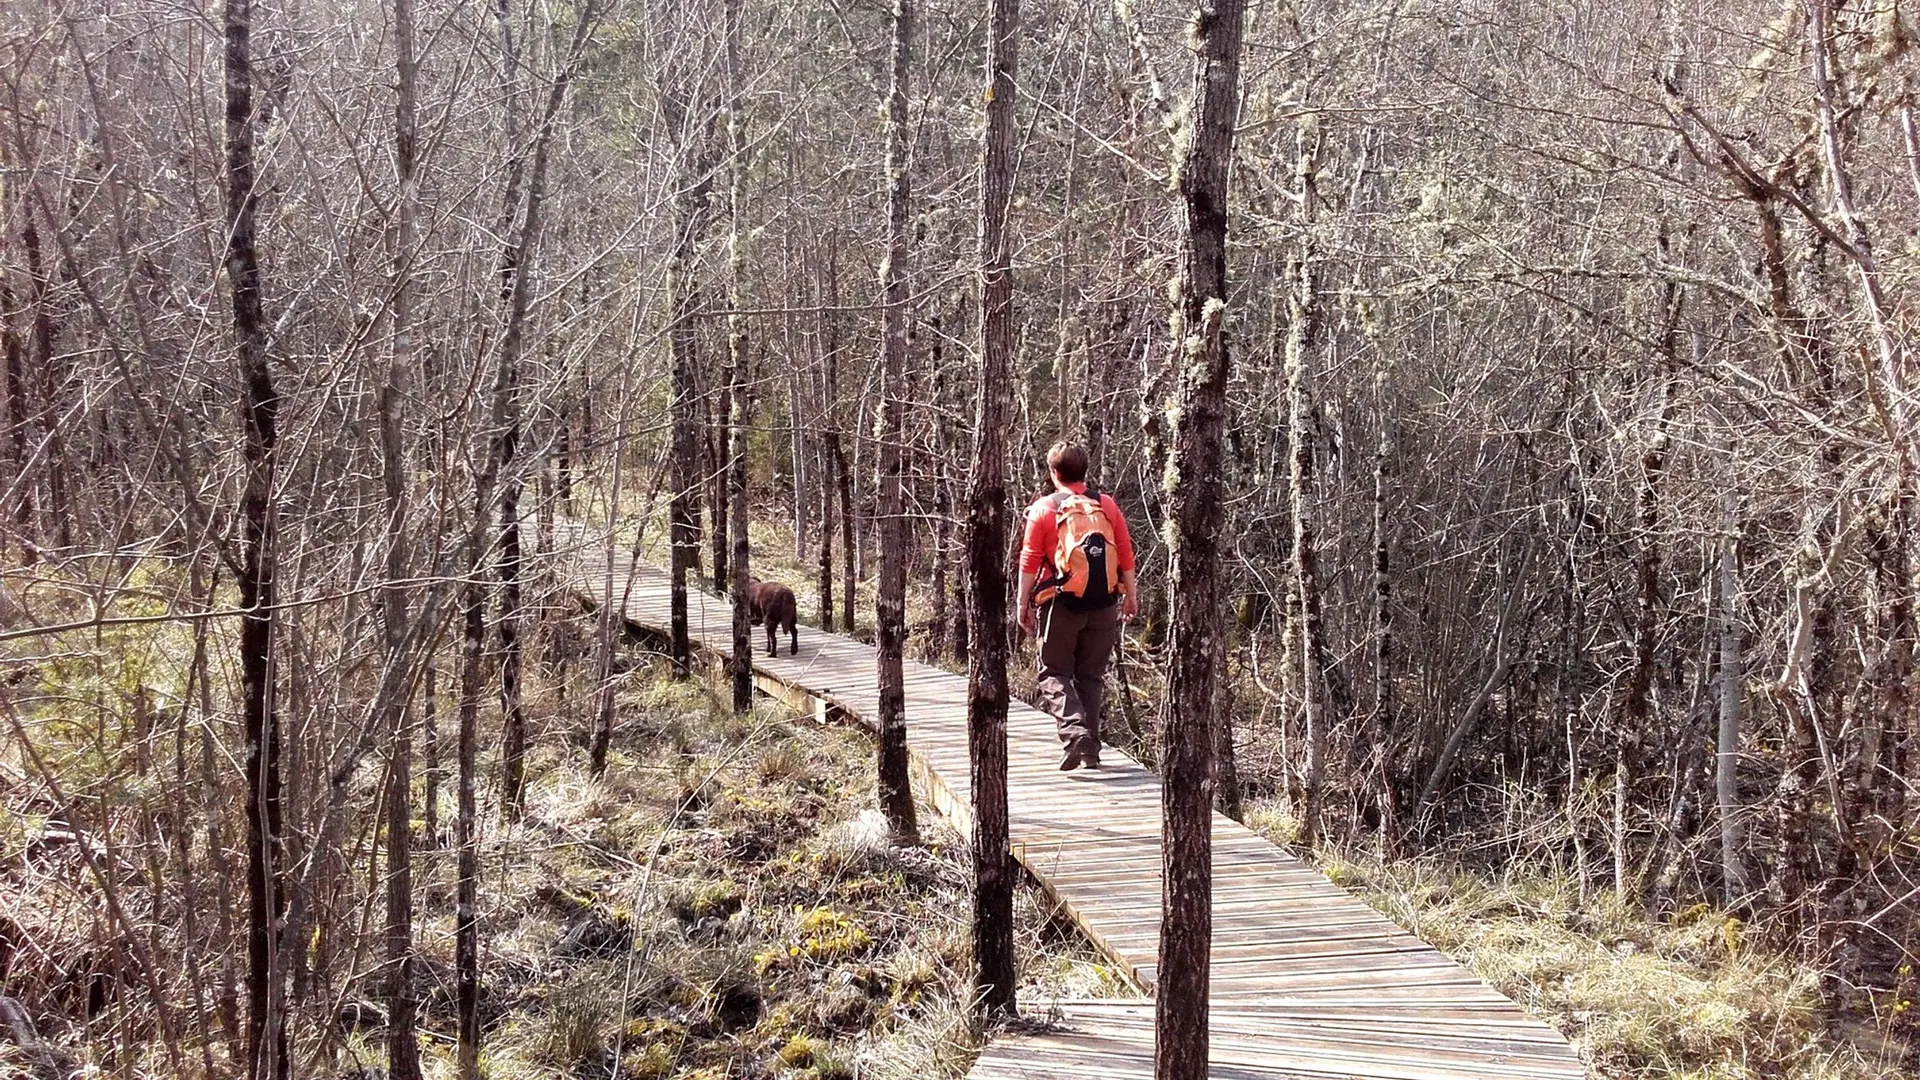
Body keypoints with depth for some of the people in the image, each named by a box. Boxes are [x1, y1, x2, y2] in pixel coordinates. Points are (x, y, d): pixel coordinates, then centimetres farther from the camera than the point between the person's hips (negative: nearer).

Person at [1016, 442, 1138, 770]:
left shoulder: (1043, 508, -4)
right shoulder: (1107, 505, 5)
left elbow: (1029, 560, -5)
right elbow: (1126, 555, 6)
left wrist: (1023, 603, 2)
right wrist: (1131, 595, 16)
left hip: (1061, 603, -3)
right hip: (1104, 604, 3)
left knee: (1054, 672, 6)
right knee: (1090, 676, 14)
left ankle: (1074, 730, -18)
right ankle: (1090, 749, 12)